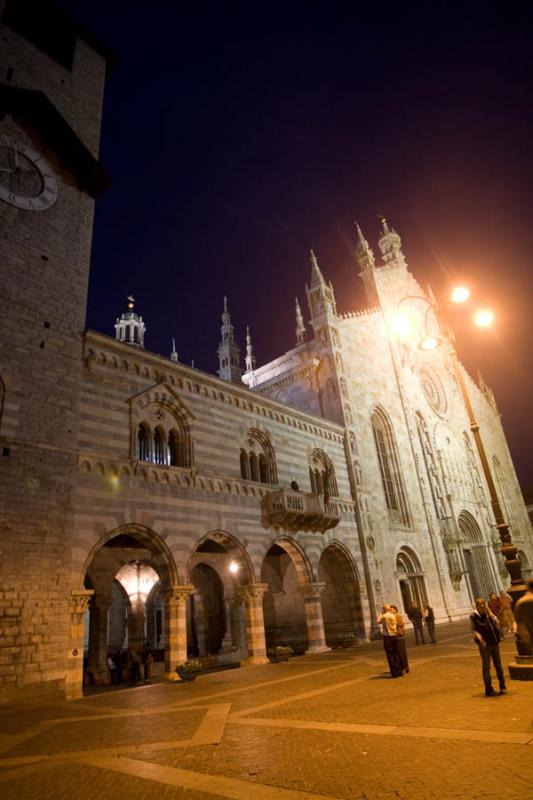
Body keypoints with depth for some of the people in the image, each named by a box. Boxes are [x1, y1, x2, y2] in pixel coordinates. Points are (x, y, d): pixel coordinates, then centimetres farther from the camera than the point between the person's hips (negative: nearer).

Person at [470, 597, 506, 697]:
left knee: (498, 664, 13)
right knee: (486, 666, 0)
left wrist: (489, 614, -17)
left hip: (494, 642, 3)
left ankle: (502, 686, 29)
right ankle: (489, 689, 8)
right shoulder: (473, 616, -7)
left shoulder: (489, 613, 2)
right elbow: (474, 630, -6)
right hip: (484, 644, -3)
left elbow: (496, 623, -9)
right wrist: (479, 638, -22)